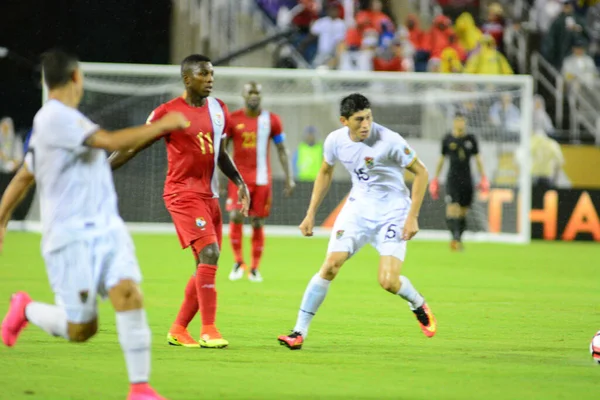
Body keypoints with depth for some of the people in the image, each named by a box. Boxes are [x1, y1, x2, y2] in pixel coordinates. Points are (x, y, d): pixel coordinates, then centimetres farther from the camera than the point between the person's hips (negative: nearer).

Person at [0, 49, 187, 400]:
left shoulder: (63, 119, 18)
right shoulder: (55, 117, -12)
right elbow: (110, 142, -23)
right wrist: (161, 126, -13)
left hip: (107, 229, 8)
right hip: (70, 236, -8)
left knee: (129, 293, -15)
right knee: (81, 329, -3)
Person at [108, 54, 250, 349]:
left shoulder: (218, 110, 11)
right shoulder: (169, 112, -9)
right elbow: (134, 146, -4)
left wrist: (239, 182, 14)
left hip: (210, 196, 7)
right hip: (183, 193, -7)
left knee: (206, 267, 6)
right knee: (209, 253, -21)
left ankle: (178, 330, 18)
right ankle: (208, 330, -18)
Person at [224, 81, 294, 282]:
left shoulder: (272, 120, 4)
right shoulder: (232, 119, 1)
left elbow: (282, 150, 9)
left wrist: (289, 178, 3)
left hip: (262, 178, 1)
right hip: (239, 176, -1)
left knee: (258, 222, 2)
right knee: (236, 216, -16)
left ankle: (255, 268, 12)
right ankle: (238, 262, 1)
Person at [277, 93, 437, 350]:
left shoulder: (389, 141, -21)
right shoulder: (336, 140, -6)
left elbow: (421, 173, -11)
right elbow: (325, 173, 14)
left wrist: (412, 217, -14)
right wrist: (311, 214, 11)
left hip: (392, 212, -4)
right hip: (358, 208, 4)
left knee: (389, 282, -15)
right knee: (330, 266, -10)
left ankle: (419, 306, 20)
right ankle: (299, 332, -4)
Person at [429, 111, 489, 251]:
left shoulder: (471, 139, 5)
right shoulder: (447, 139, 3)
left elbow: (478, 159, 12)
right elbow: (441, 159, 12)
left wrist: (483, 178, 6)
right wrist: (435, 179, 13)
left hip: (467, 179, 2)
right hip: (452, 178, -2)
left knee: (463, 212, 5)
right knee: (452, 209, -19)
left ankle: (459, 240, 14)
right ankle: (455, 237, -29)